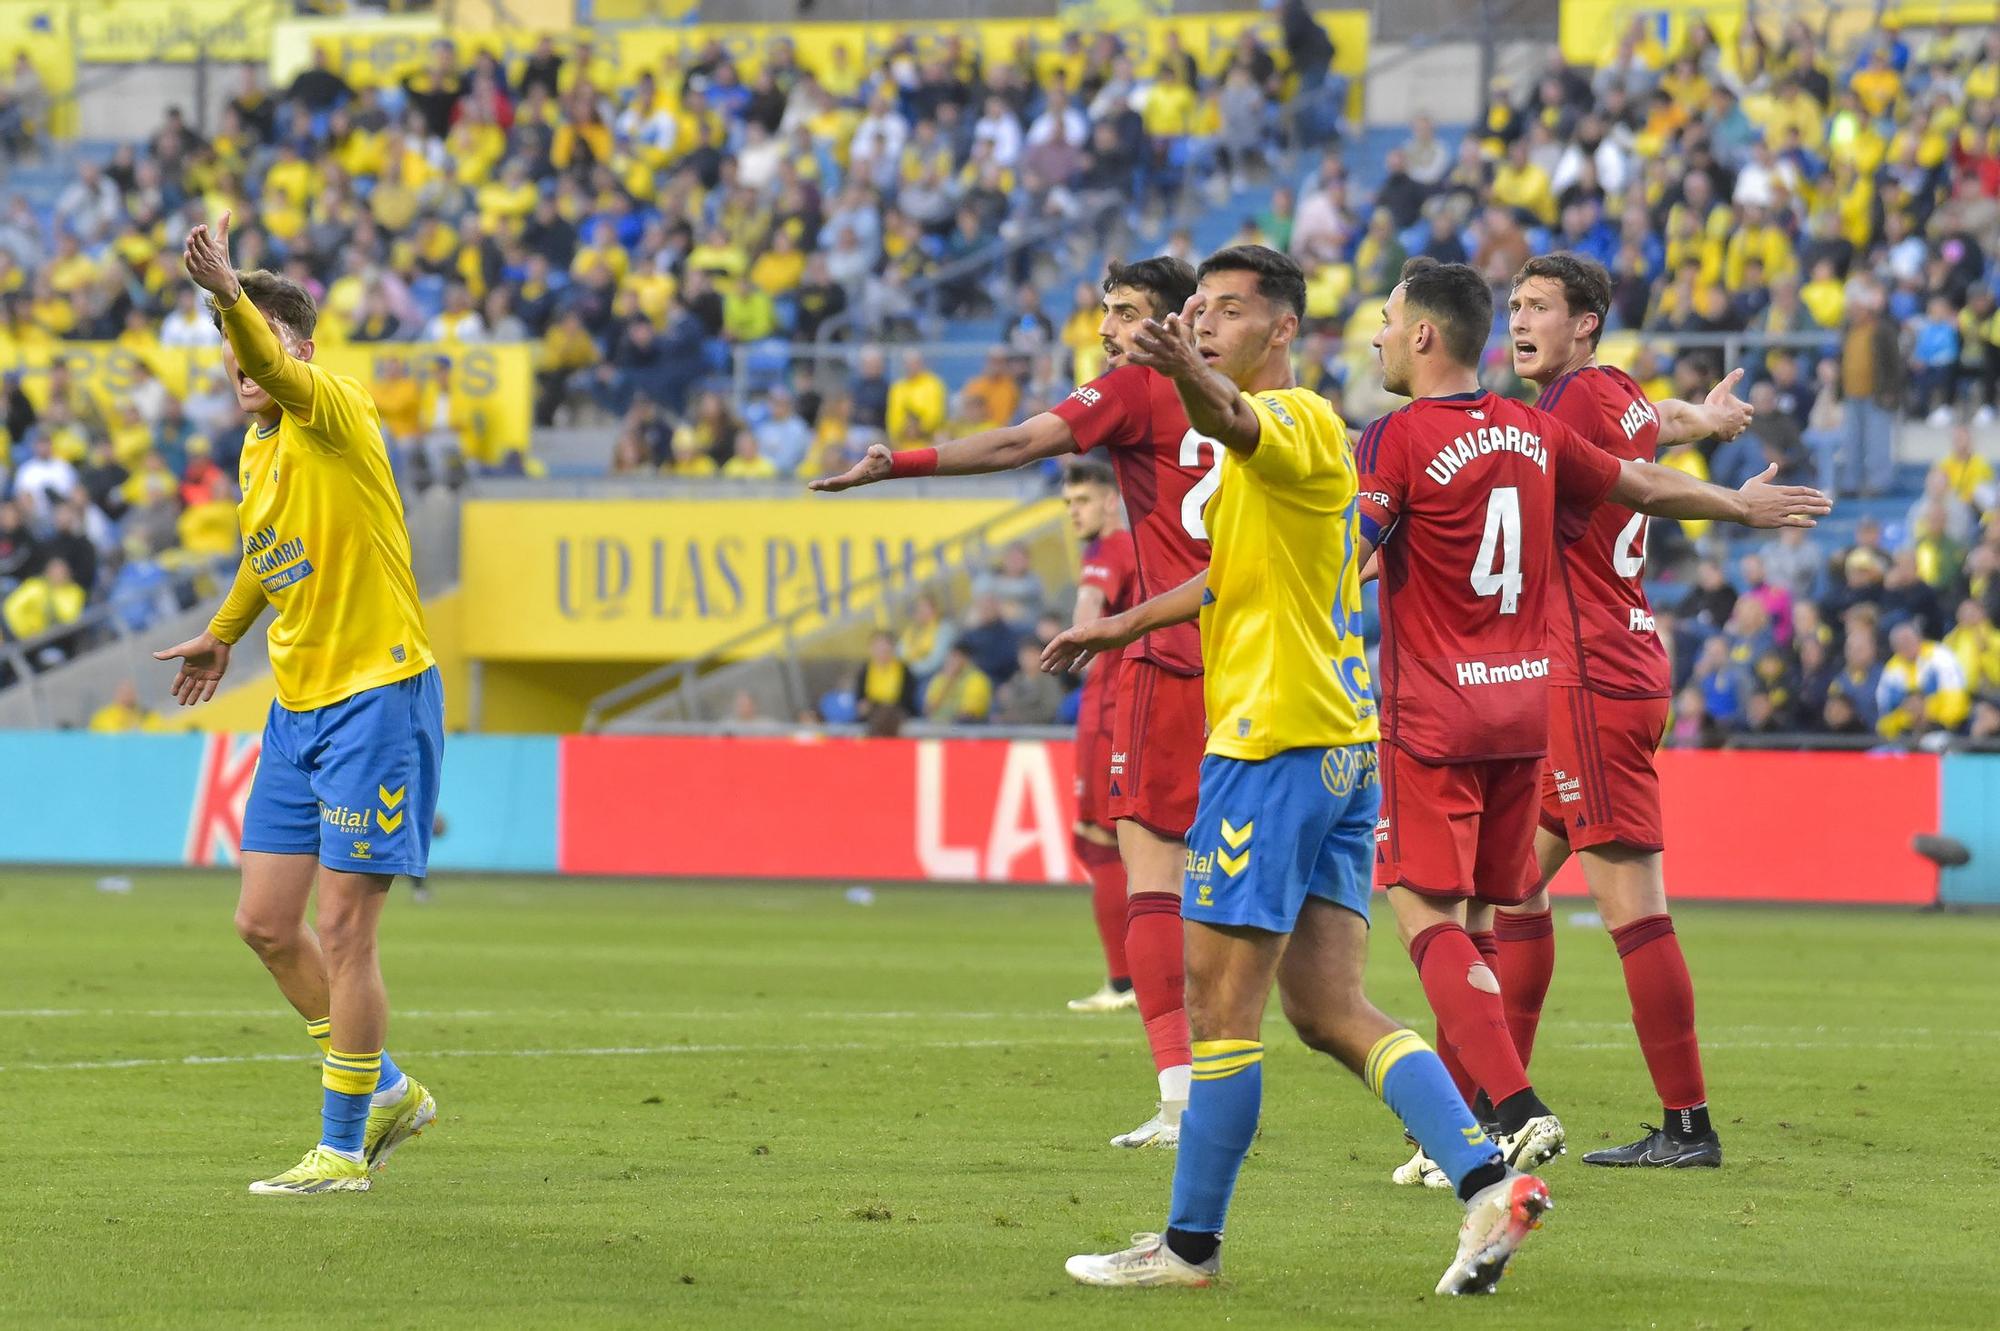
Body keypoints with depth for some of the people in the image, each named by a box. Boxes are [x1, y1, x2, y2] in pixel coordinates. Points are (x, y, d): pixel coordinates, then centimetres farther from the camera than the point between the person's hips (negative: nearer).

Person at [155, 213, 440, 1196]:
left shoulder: (333, 412, -14)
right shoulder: (258, 450, 11)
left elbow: (280, 368, -38)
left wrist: (228, 292, -55)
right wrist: (224, 633, 44)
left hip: (377, 697, -9)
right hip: (297, 706, 9)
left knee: (342, 930, -6)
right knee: (265, 922, 8)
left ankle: (343, 1151, 3)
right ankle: (387, 1091, 26)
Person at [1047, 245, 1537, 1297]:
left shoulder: (1299, 416, -10)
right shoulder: (1269, 440, 21)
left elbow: (1240, 424, -36)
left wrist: (1192, 378, -56)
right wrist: (1125, 626, 44)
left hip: (1277, 742, -10)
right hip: (1338, 747, 10)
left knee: (1219, 1004, -2)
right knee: (1330, 1012, 6)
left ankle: (1191, 1243, 5)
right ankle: (1489, 1181, -5)